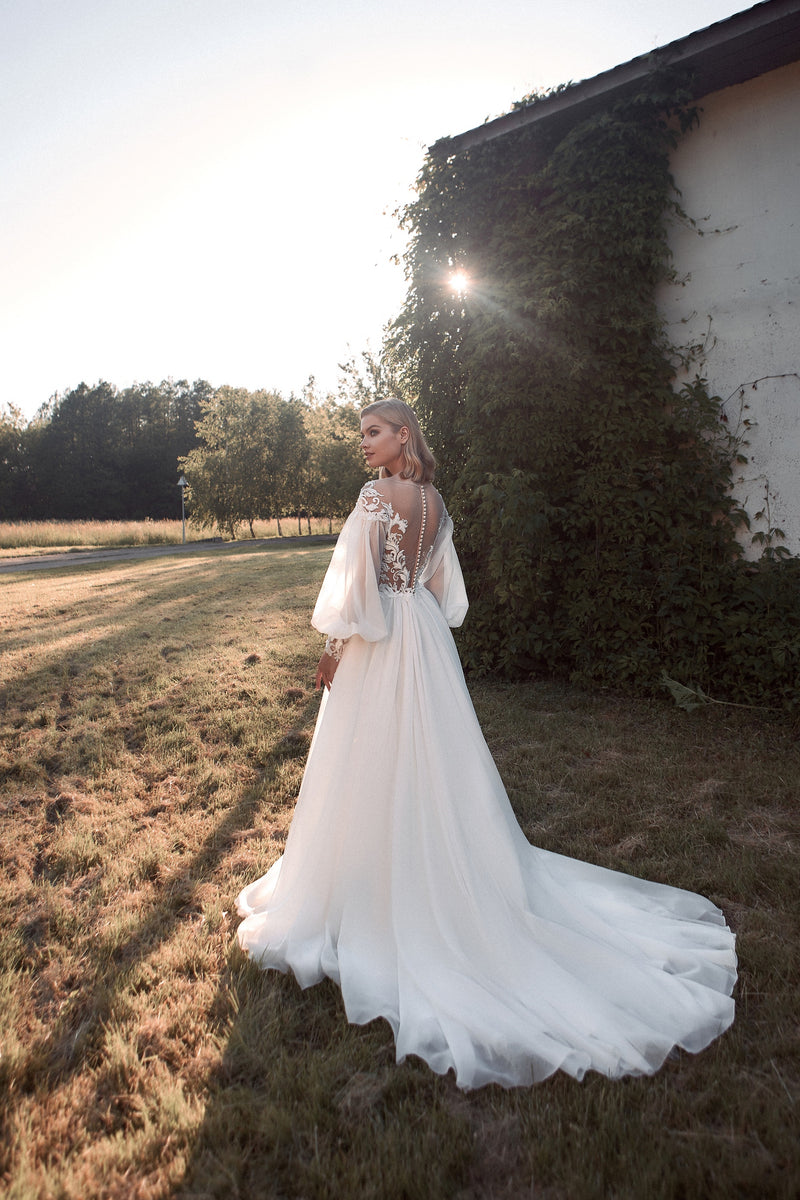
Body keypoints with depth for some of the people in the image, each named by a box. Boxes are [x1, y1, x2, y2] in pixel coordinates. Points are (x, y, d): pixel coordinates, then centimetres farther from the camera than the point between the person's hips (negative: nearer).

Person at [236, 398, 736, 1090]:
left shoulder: (377, 495, -16)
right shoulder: (434, 500, 7)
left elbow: (358, 580, -17)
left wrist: (335, 646, -7)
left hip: (379, 641, -8)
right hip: (426, 636, 8)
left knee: (375, 766, 5)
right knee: (431, 758, 18)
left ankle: (370, 888, 22)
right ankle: (451, 877, 34)